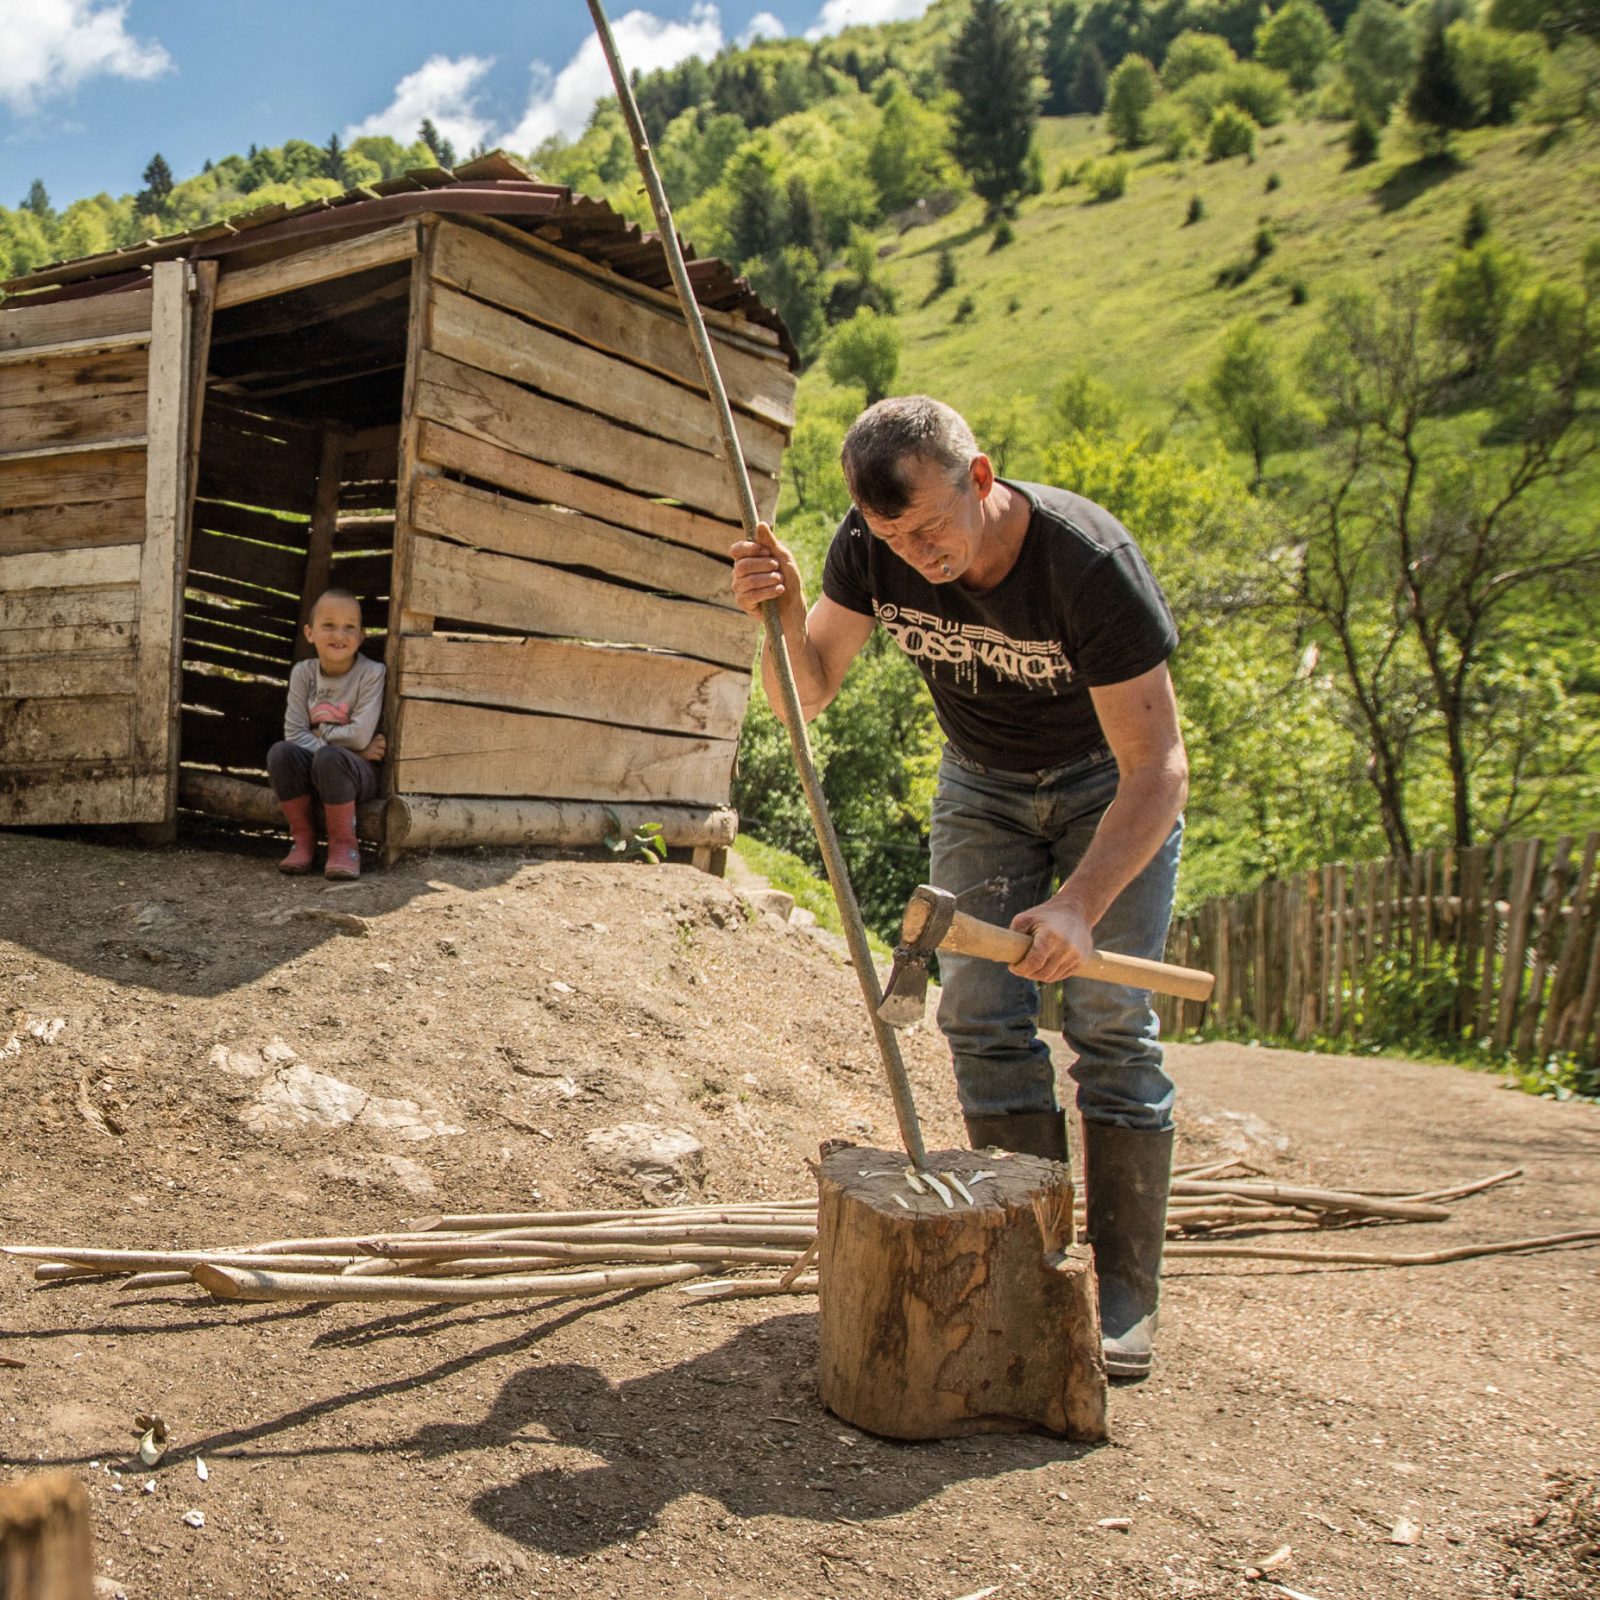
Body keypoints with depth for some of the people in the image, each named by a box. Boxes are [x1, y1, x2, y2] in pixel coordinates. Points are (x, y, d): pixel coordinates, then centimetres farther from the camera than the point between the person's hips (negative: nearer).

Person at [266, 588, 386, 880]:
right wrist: (351, 748, -18)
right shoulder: (303, 672, 0)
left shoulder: (372, 673, -10)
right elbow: (294, 734, -8)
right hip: (313, 774, 4)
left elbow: (360, 735, -18)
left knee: (328, 758, -35)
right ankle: (303, 839, -8)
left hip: (358, 773, -4)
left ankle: (344, 844, -16)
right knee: (279, 752, -26)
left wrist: (319, 732, -7)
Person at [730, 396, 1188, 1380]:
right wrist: (783, 614, -33)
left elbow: (1156, 771, -33)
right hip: (982, 782, 4)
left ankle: (1126, 1292, -1)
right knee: (981, 1016, -5)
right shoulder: (872, 550, -21)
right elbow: (806, 694, -12)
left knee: (1112, 1022, -10)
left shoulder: (1090, 561, -34)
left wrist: (1080, 905, -44)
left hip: (1109, 780, -4)